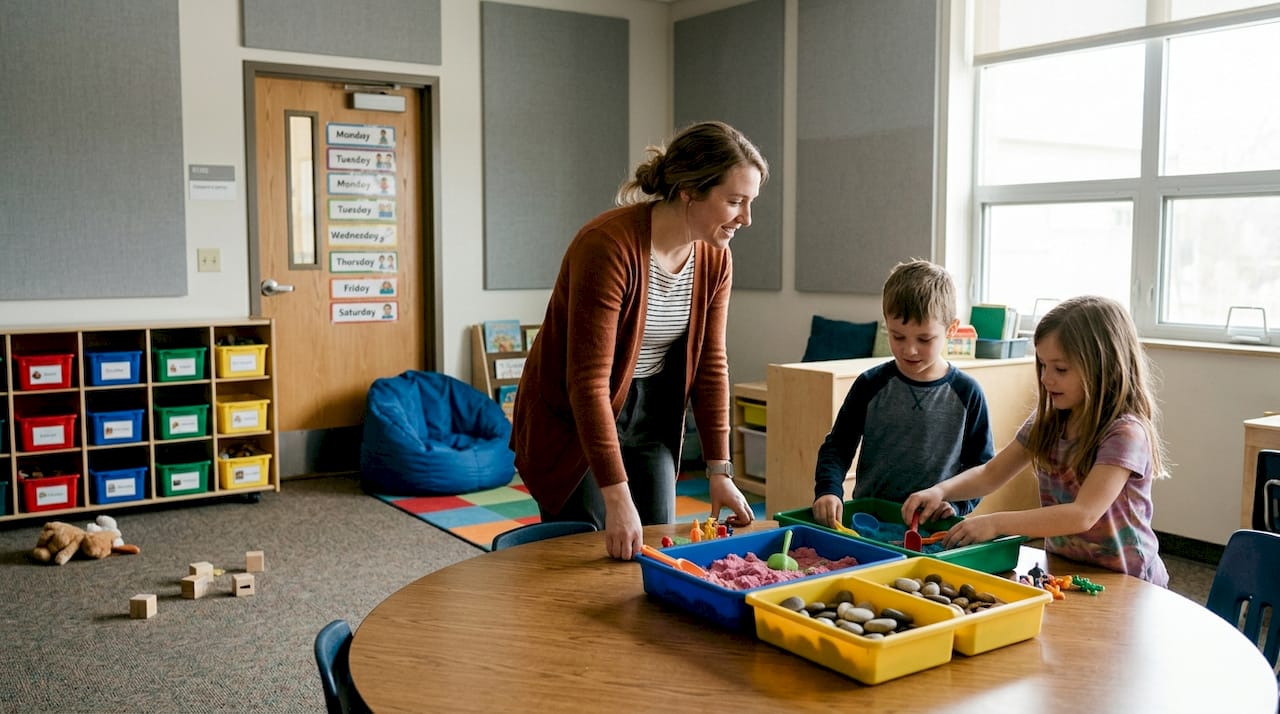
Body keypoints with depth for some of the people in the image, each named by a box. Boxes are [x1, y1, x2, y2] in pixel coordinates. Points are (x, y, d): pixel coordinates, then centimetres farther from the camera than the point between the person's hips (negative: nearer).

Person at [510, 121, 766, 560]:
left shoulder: (714, 258, -6)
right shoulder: (609, 246, -28)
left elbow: (710, 365, 1)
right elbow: (588, 381, -30)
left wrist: (719, 471, -2)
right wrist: (618, 498, -32)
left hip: (651, 419, 6)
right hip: (573, 423, -6)